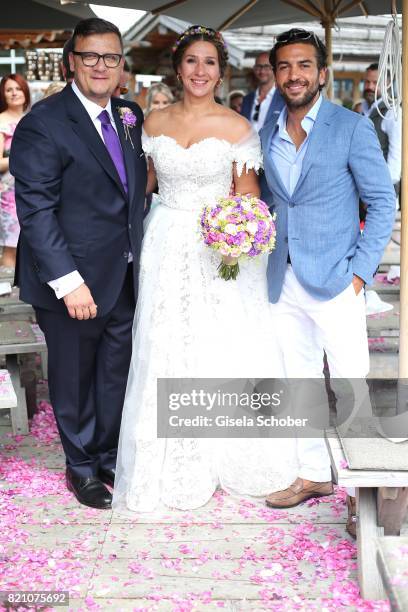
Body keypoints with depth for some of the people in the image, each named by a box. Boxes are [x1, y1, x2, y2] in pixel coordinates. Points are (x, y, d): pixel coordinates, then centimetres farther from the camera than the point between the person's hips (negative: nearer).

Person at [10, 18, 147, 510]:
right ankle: (82, 466, 34)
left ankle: (110, 457, 38)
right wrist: (68, 282, -23)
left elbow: (134, 191, 9)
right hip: (74, 280, -6)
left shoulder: (129, 116, 7)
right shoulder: (44, 123, -14)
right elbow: (35, 211, -18)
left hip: (125, 279, 6)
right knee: (74, 380, 13)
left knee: (116, 375, 18)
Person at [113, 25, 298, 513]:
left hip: (220, 250, -2)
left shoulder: (237, 127, -4)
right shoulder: (155, 123, 5)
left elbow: (248, 198, -3)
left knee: (224, 354, 4)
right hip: (167, 248, 3)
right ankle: (175, 464, 24)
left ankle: (228, 457, 26)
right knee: (166, 354, 6)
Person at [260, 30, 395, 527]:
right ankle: (314, 474, 28)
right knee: (298, 383, 13)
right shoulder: (267, 135, 9)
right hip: (284, 282, 5)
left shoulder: (352, 128, -6)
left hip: (335, 281, -5)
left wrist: (360, 271, -12)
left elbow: (382, 202, -6)